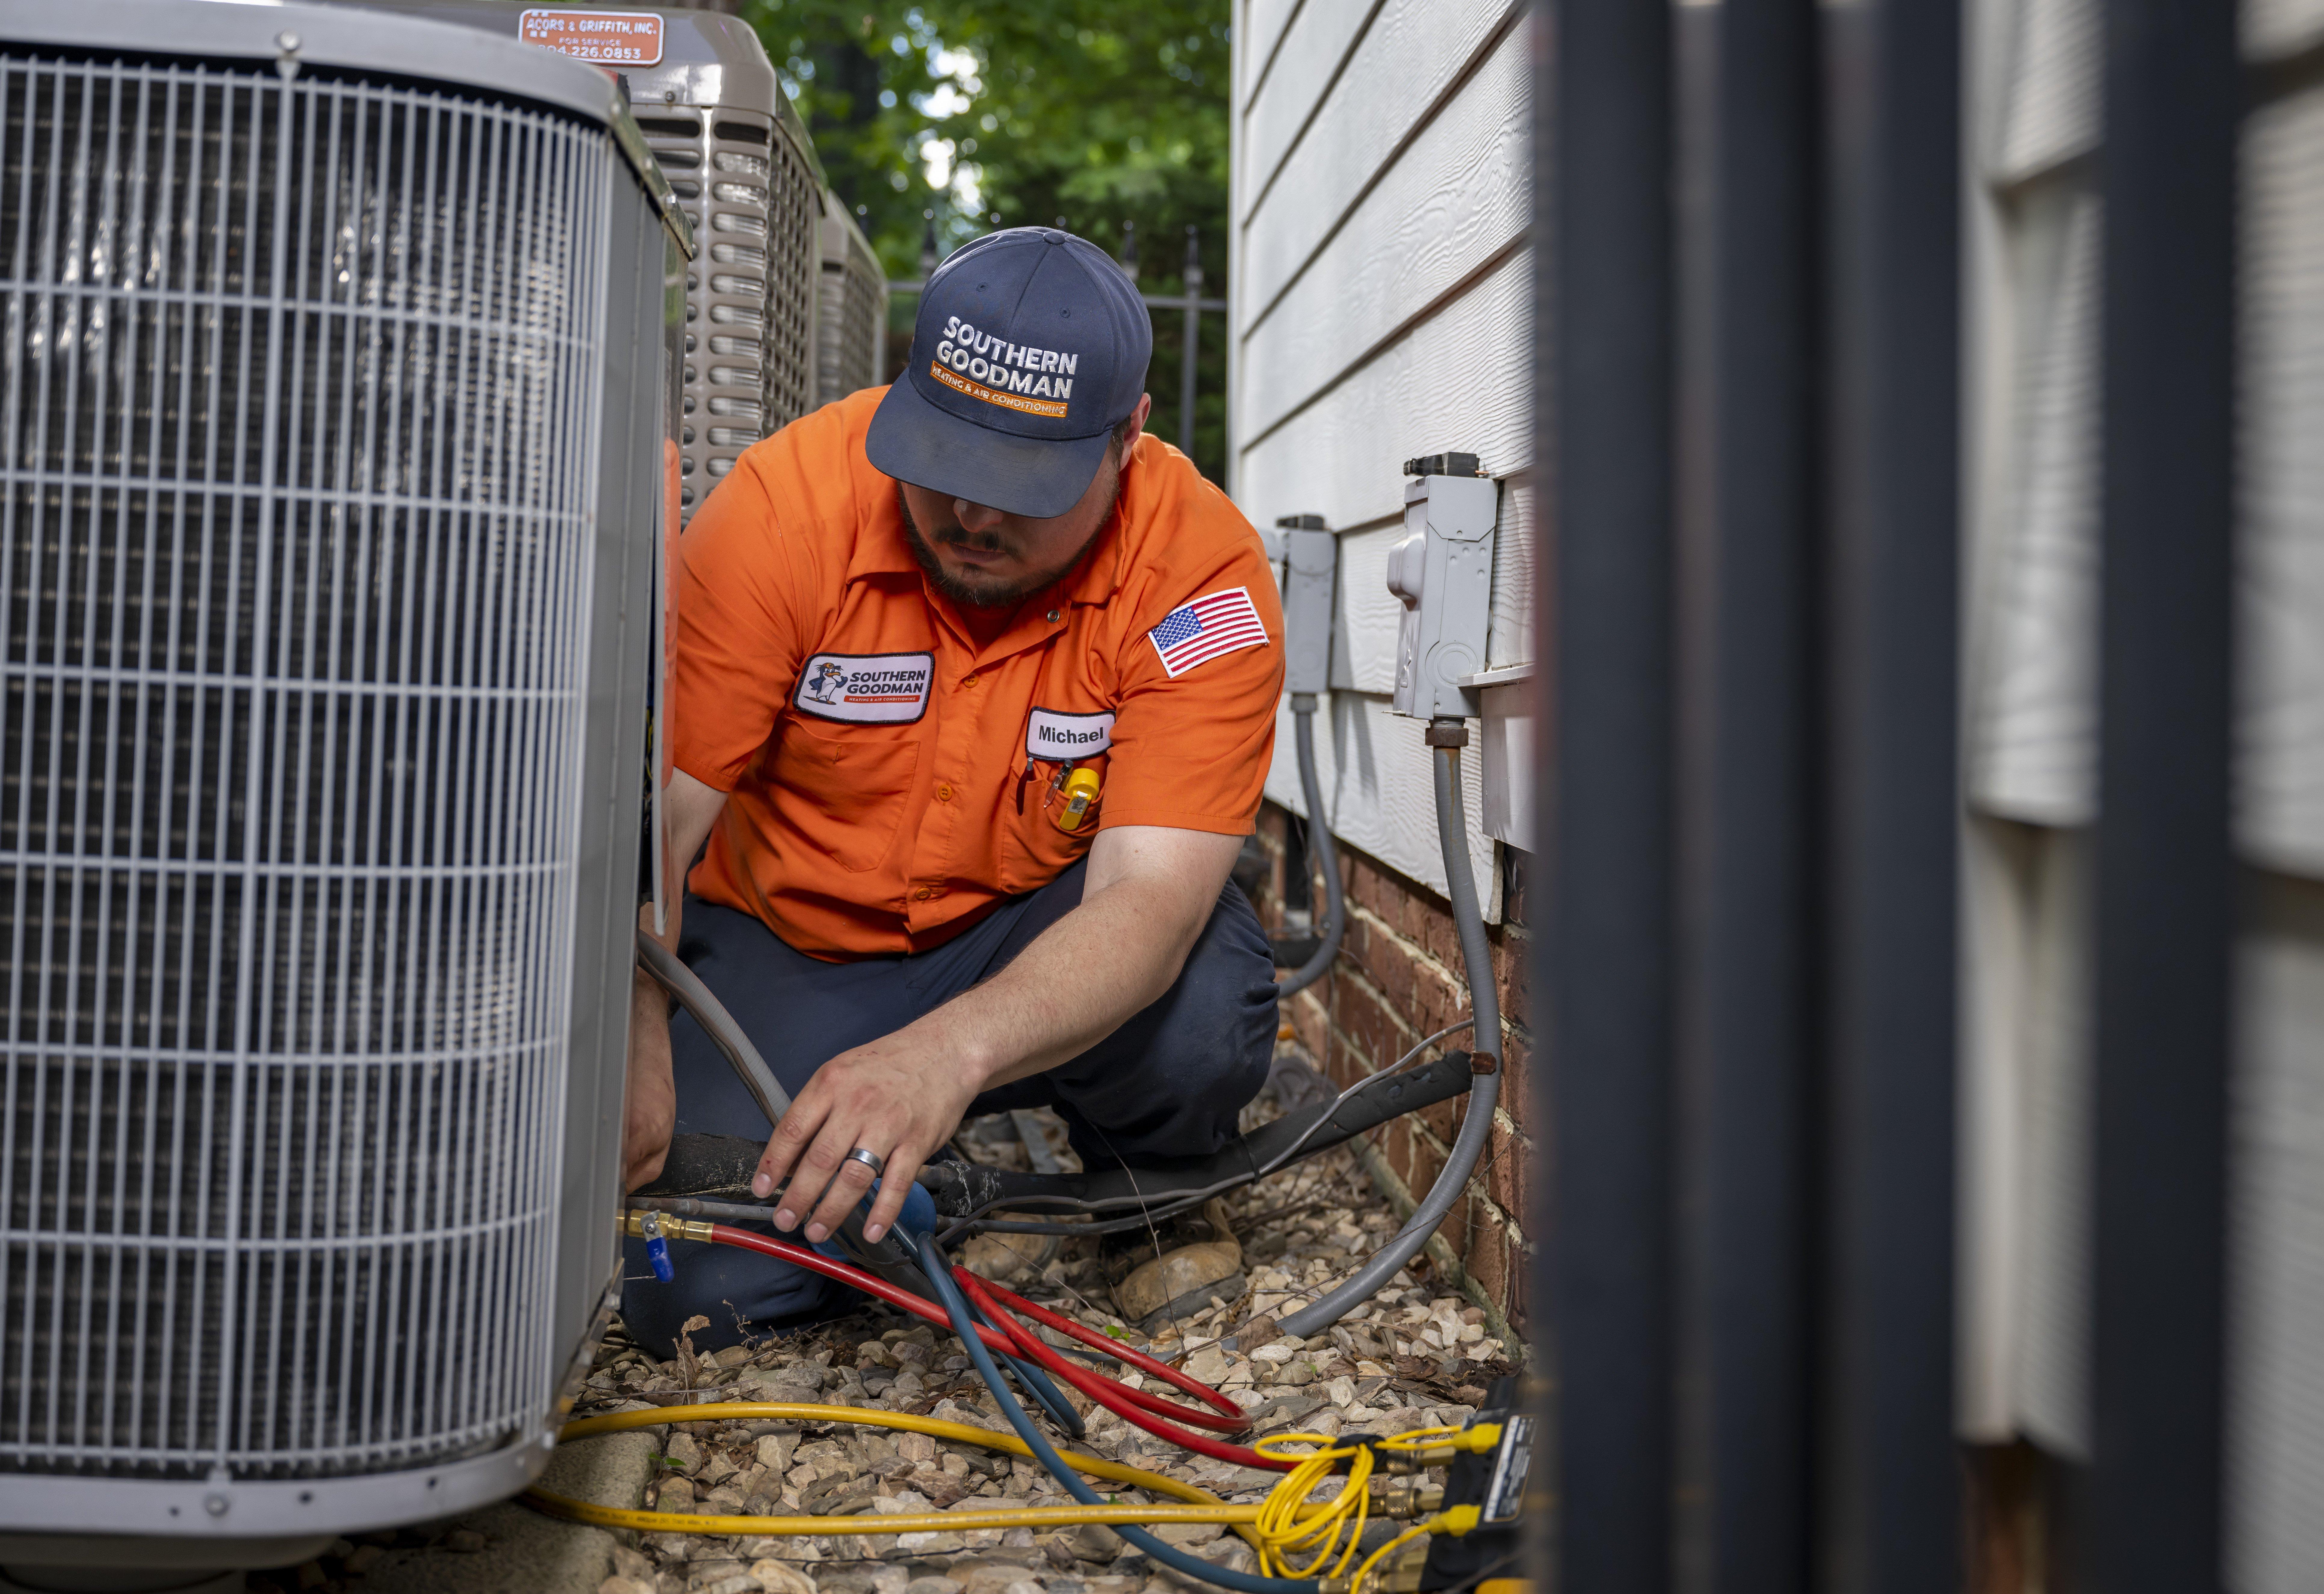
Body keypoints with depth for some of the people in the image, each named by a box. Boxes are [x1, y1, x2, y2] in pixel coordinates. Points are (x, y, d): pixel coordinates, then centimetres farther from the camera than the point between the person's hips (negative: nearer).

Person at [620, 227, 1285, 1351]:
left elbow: (1150, 899, -31)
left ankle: (1153, 1194, 4)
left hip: (1042, 935, 0)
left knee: (1199, 1008, -35)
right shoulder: (785, 501, -22)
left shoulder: (1203, 571, -23)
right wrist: (630, 1035, -39)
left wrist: (947, 1053, -49)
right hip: (791, 941, 1)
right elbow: (650, 812, -20)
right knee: (703, 1295, -19)